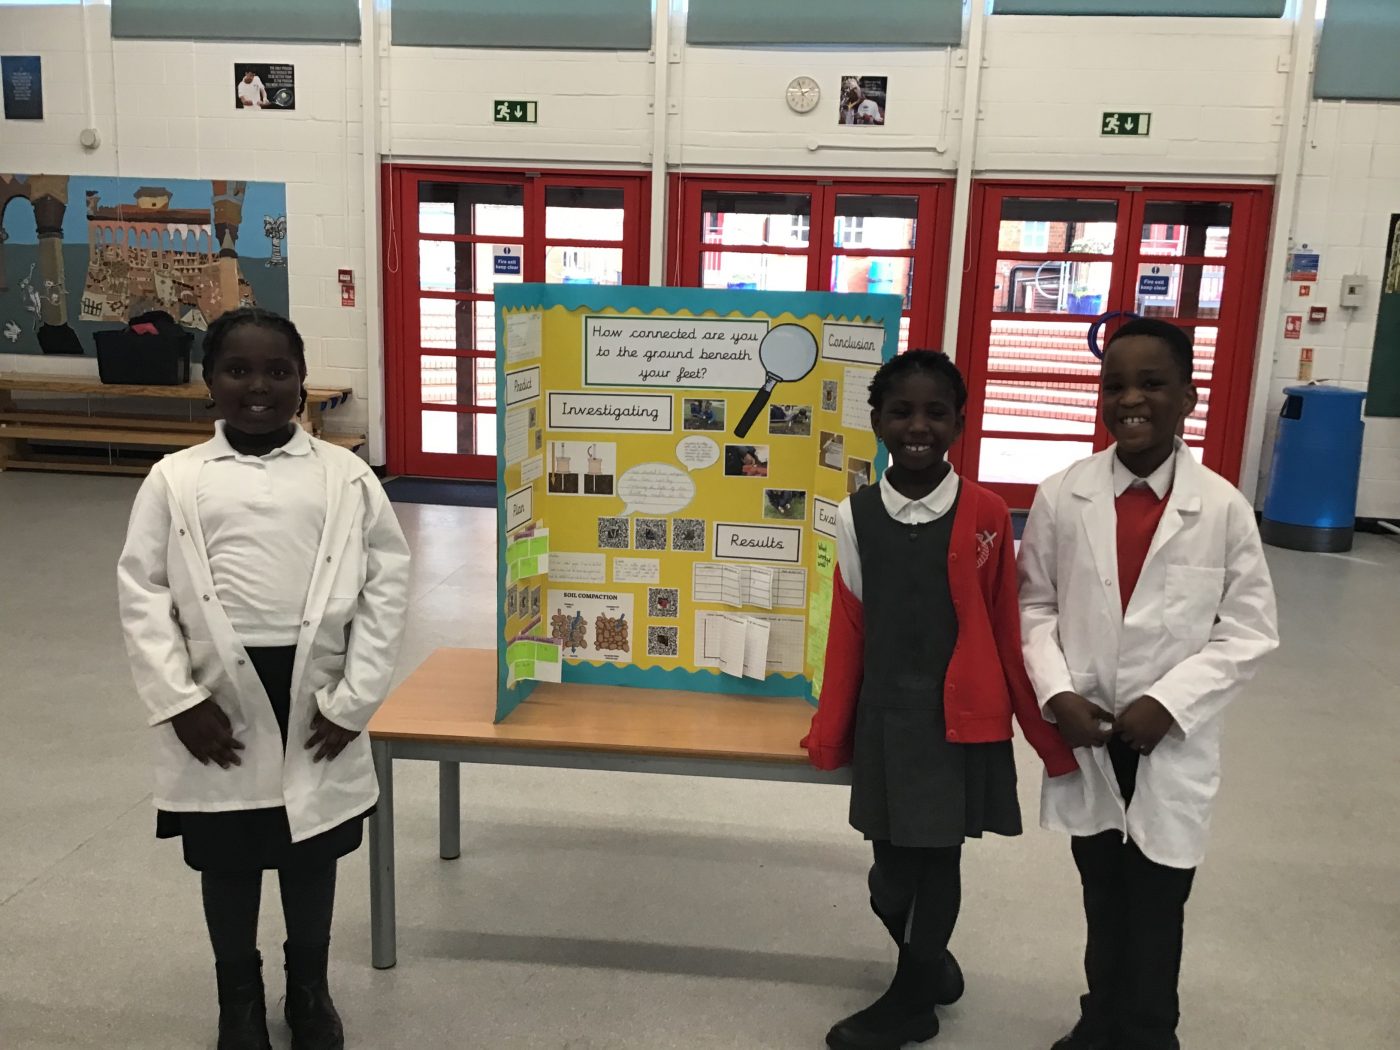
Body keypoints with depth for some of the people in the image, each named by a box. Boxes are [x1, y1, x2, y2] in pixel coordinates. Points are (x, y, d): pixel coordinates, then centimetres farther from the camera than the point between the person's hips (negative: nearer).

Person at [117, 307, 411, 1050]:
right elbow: (141, 592, 0)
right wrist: (179, 701, -9)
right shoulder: (174, 479, 1)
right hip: (219, 698, 0)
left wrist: (354, 699, -7)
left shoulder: (345, 476, -1)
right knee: (226, 860, 16)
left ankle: (309, 987, 40)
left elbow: (388, 580, -3)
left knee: (310, 855, 16)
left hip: (314, 696, 0)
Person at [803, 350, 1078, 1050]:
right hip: (886, 718, 2)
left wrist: (1049, 735, -1)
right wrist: (830, 734, 4)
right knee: (891, 873, 10)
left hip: (962, 722, -2)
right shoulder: (856, 516, -2)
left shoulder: (986, 516, -8)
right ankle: (929, 966, 43)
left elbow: (1006, 631, -4)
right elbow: (848, 632, 1)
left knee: (939, 862, 11)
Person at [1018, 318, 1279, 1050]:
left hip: (1174, 743, -1)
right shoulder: (1061, 497, -7)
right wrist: (1056, 693, -13)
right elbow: (1035, 606, 0)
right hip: (1085, 734, 2)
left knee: (1156, 905, 11)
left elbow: (1250, 629, -6)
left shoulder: (1223, 508, -10)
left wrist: (1169, 702, -15)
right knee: (1101, 894, 20)